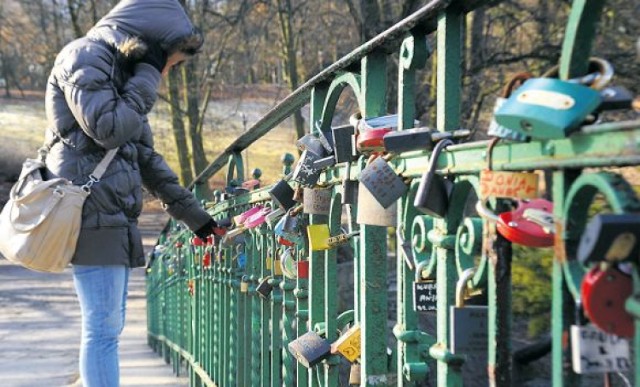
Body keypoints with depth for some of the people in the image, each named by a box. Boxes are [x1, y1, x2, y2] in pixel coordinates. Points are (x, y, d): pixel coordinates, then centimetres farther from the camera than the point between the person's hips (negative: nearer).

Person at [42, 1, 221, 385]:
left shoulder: (118, 68, 23)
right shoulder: (84, 57, -5)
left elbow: (147, 157, 23)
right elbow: (108, 129, -18)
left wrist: (192, 213, 21)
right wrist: (146, 77, -6)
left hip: (113, 217, 9)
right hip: (91, 213, -9)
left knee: (108, 327, 9)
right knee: (103, 329, -11)